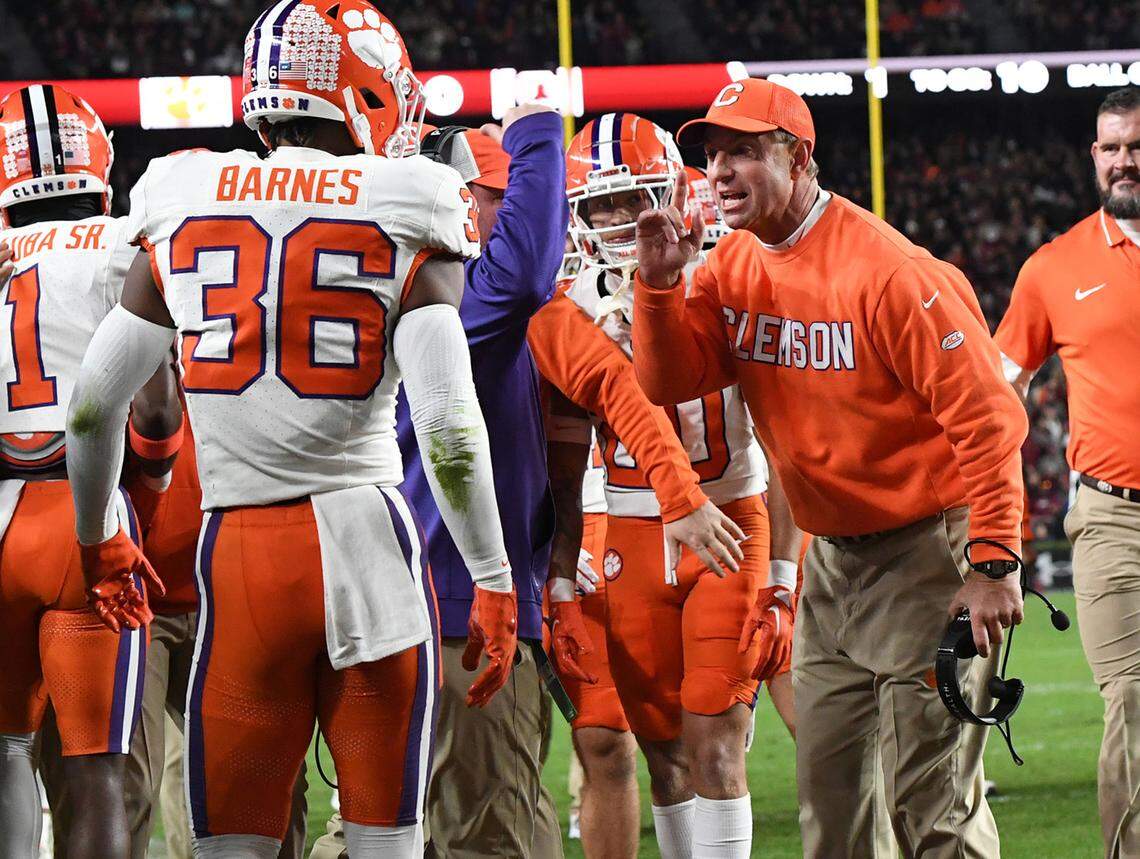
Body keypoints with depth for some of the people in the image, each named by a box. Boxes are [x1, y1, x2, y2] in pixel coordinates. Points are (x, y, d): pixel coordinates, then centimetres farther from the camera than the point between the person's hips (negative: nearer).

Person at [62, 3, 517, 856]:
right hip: (368, 536, -2)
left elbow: (93, 407, 10)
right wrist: (494, 582, -3)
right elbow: (449, 424, -10)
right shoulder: (404, 218, -3)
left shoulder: (182, 212, 6)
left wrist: (97, 542, 27)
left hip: (239, 558, 2)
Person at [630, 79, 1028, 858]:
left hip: (925, 547, -8)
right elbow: (671, 381, 1)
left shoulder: (886, 271, -21)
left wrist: (994, 562, -23)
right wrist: (660, 281, -15)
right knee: (827, 784, 12)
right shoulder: (733, 267, 4)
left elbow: (987, 414, -21)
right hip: (831, 554, 8)